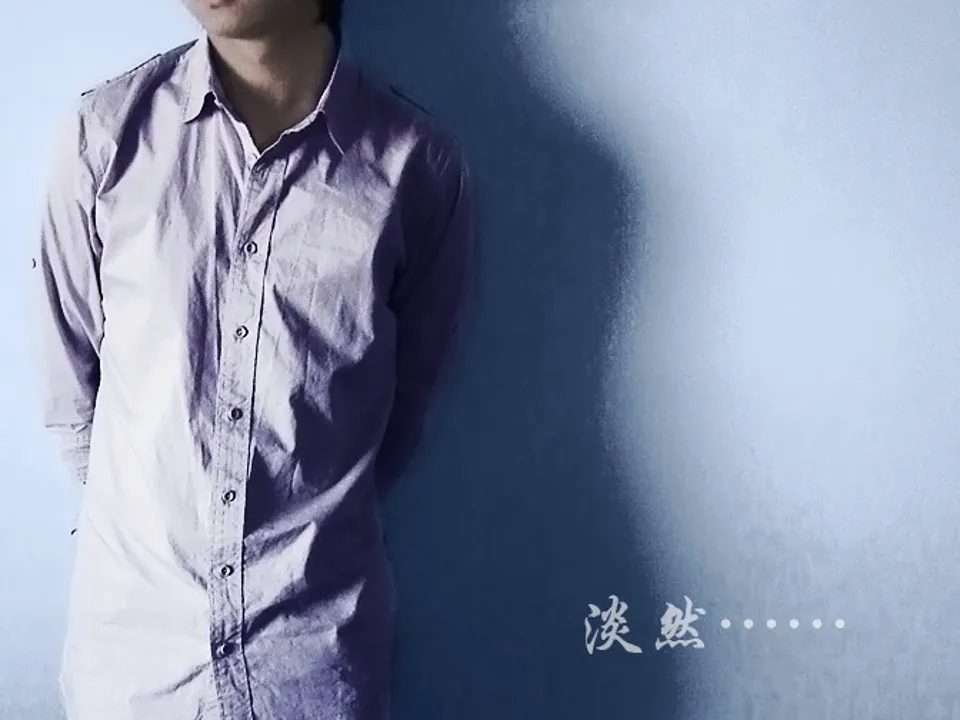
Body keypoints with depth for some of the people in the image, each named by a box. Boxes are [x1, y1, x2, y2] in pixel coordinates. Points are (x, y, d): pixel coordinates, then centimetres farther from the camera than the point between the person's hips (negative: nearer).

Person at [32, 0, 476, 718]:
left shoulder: (420, 166, -9)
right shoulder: (104, 133, -7)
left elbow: (409, 403, 4)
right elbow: (70, 382, 4)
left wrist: (306, 532, 9)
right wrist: (144, 512, 10)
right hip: (130, 622, 1)